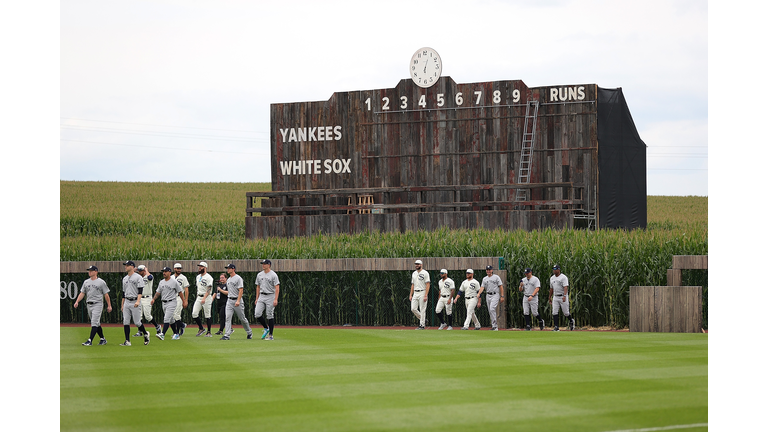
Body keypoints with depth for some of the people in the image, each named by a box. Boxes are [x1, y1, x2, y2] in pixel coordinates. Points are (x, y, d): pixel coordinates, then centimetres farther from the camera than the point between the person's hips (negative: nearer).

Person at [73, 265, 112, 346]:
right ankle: (102, 339, 22)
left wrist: (109, 305, -2)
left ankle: (90, 341, -19)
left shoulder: (101, 282, -3)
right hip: (89, 305, 6)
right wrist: (77, 301, -3)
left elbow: (106, 294, -1)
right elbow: (82, 293, 11)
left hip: (98, 304, -6)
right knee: (97, 323, 12)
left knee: (94, 323, -14)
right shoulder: (86, 282, 12)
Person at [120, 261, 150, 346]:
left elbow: (140, 291, -14)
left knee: (137, 322, -5)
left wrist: (138, 301, -26)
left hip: (135, 302, -6)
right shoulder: (125, 279, 16)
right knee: (125, 322, -2)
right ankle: (127, 341, -3)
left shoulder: (138, 277, -6)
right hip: (127, 302, 6)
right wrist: (122, 304, 19)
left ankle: (145, 334, 22)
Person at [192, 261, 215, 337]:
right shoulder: (198, 277, 15)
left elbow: (209, 289, -18)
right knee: (194, 314, -2)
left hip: (206, 297, -7)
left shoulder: (208, 277, -11)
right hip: (199, 297, 7)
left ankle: (209, 332, 5)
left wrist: (204, 298, -28)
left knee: (207, 316, -3)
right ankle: (201, 329, 12)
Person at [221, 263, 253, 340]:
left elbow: (241, 290, -16)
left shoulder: (238, 278, -9)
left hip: (237, 300, -6)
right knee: (228, 318, -9)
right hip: (229, 300, 6)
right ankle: (227, 335, -15)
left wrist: (238, 301, -25)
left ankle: (249, 333, 23)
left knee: (242, 318, 4)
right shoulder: (228, 280, 15)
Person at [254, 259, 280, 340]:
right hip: (261, 296, 6)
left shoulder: (273, 275, -8)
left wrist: (275, 299, -21)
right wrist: (257, 298, 13)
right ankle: (266, 328, 15)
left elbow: (277, 288, -12)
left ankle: (270, 335, 3)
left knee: (270, 316, -3)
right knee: (257, 314, -8)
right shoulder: (259, 275, 11)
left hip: (270, 296, -6)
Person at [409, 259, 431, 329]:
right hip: (415, 293, 7)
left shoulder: (425, 273, -7)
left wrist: (426, 295, -19)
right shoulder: (414, 273, 15)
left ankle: (422, 325, 0)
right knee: (413, 309, 0)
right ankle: (423, 320, 17)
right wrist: (411, 295, 12)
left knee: (422, 310, -5)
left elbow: (427, 285, -12)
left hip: (422, 293, -7)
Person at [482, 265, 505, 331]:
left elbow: (501, 287, -2)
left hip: (495, 295, -6)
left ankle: (494, 326, -20)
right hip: (488, 295, 6)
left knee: (492, 309, -21)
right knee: (490, 311, 6)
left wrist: (502, 296, -10)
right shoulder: (484, 279, 13)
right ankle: (494, 325, 15)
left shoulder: (496, 277, 0)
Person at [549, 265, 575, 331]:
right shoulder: (552, 278, 12)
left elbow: (565, 287, -21)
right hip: (555, 297, 6)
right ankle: (556, 327, -6)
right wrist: (550, 297, 24)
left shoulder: (563, 277, -10)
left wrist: (564, 296, -34)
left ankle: (571, 321, 30)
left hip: (563, 297, -6)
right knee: (555, 313, -6)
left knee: (566, 312, 1)